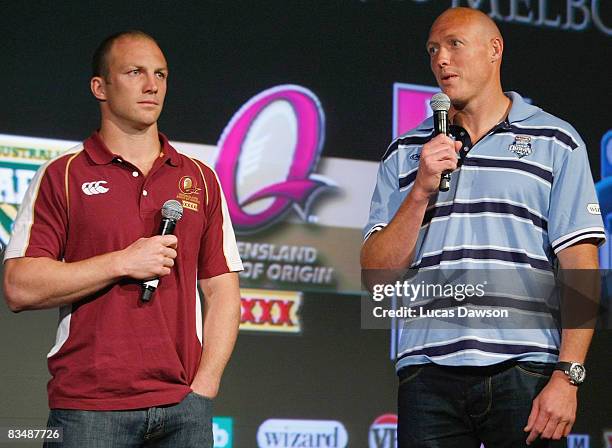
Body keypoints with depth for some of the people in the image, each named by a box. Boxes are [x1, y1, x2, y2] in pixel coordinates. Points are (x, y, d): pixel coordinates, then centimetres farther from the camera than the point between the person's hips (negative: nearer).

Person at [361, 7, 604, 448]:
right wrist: (422, 191, -4)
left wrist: (567, 377, -10)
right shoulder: (405, 153, 15)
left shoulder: (555, 142, 7)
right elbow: (376, 274, 9)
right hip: (428, 373, 2)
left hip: (525, 373, -2)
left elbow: (580, 269, 0)